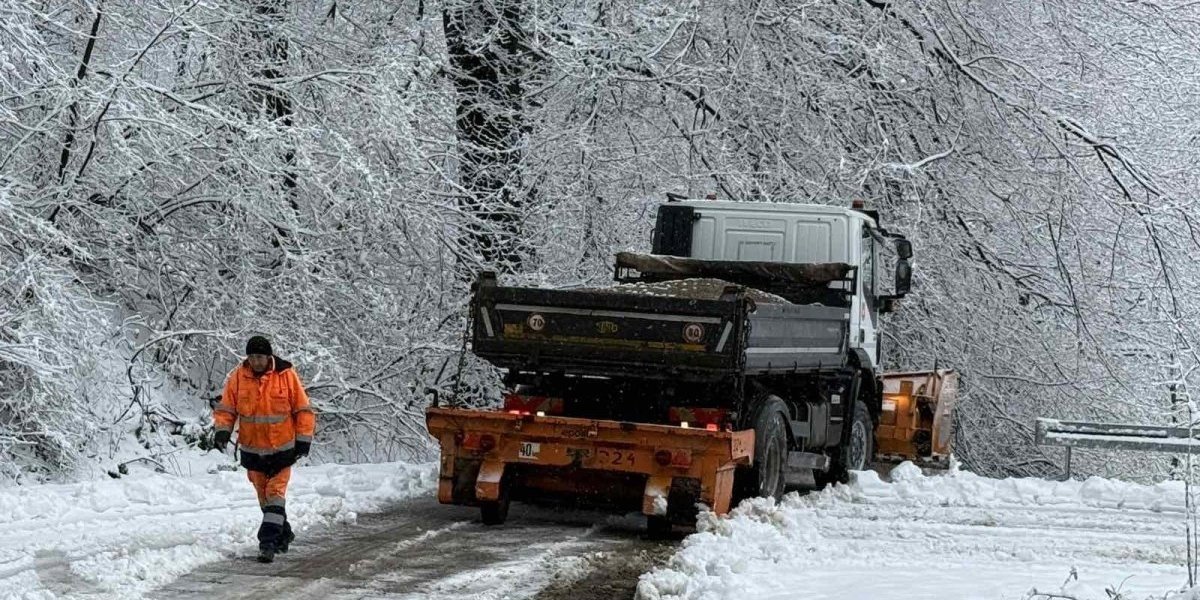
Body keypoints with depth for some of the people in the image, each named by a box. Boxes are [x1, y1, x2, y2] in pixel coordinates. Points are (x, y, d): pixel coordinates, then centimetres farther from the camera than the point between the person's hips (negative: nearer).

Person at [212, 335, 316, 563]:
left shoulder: (286, 375, -11)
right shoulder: (238, 377, -6)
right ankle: (283, 534, 30)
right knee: (264, 496, 13)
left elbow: (303, 409, -4)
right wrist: (223, 431, -16)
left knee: (275, 493, -11)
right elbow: (226, 408, 0)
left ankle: (268, 542, -15)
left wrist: (304, 440, -6)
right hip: (252, 449, 3)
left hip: (282, 448, -3)